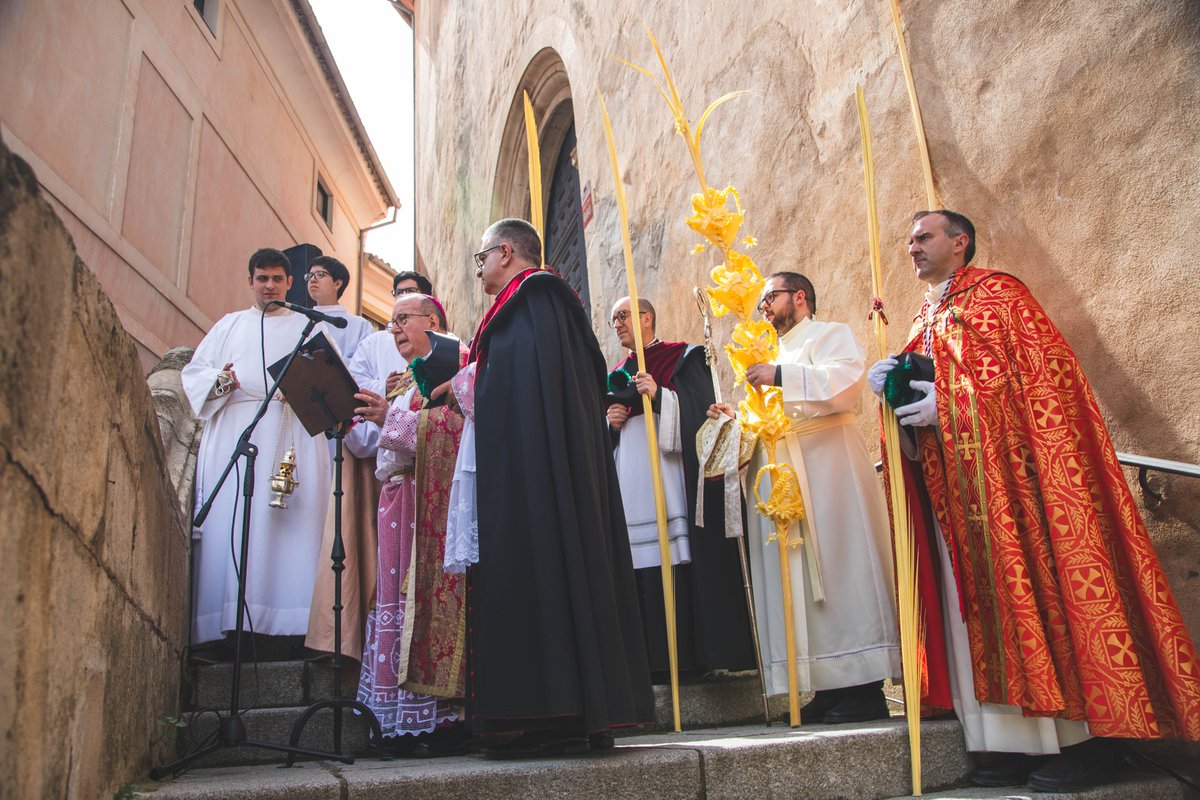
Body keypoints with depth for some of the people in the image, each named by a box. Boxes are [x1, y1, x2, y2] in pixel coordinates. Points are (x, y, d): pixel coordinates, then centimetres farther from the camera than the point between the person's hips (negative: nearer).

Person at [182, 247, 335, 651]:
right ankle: (229, 622, -8)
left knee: (289, 524, -11)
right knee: (229, 522, -8)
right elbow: (193, 371, 17)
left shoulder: (310, 326, 19)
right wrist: (220, 379, -5)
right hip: (233, 433, 2)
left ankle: (283, 617, -12)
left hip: (291, 433, -2)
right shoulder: (230, 325, 24)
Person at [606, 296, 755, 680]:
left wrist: (661, 396, -17)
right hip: (630, 482, 5)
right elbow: (606, 440, 25)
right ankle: (654, 659, 4)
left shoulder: (682, 358, 6)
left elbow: (701, 410, -6)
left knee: (678, 571, -10)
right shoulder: (618, 373, 23)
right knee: (641, 572, 0)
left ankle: (687, 656, -4)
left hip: (671, 474, -5)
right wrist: (610, 424, 3)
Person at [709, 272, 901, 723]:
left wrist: (781, 377, -19)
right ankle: (830, 688, 5)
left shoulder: (829, 335, 5)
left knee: (837, 568, -10)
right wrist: (738, 419, 12)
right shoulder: (775, 356, 28)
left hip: (825, 466, -7)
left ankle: (863, 689, -5)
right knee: (798, 578, 1)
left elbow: (848, 382, -15)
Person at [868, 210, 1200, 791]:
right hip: (955, 488, 7)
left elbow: (1043, 371, -10)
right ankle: (1017, 740, 8)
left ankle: (1080, 741, 3)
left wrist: (949, 402, -17)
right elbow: (916, 389, 20)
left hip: (1010, 473, -7)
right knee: (981, 604, 3)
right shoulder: (924, 320, 23)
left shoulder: (998, 293, 1)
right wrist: (888, 382, -2)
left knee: (1035, 591, -6)